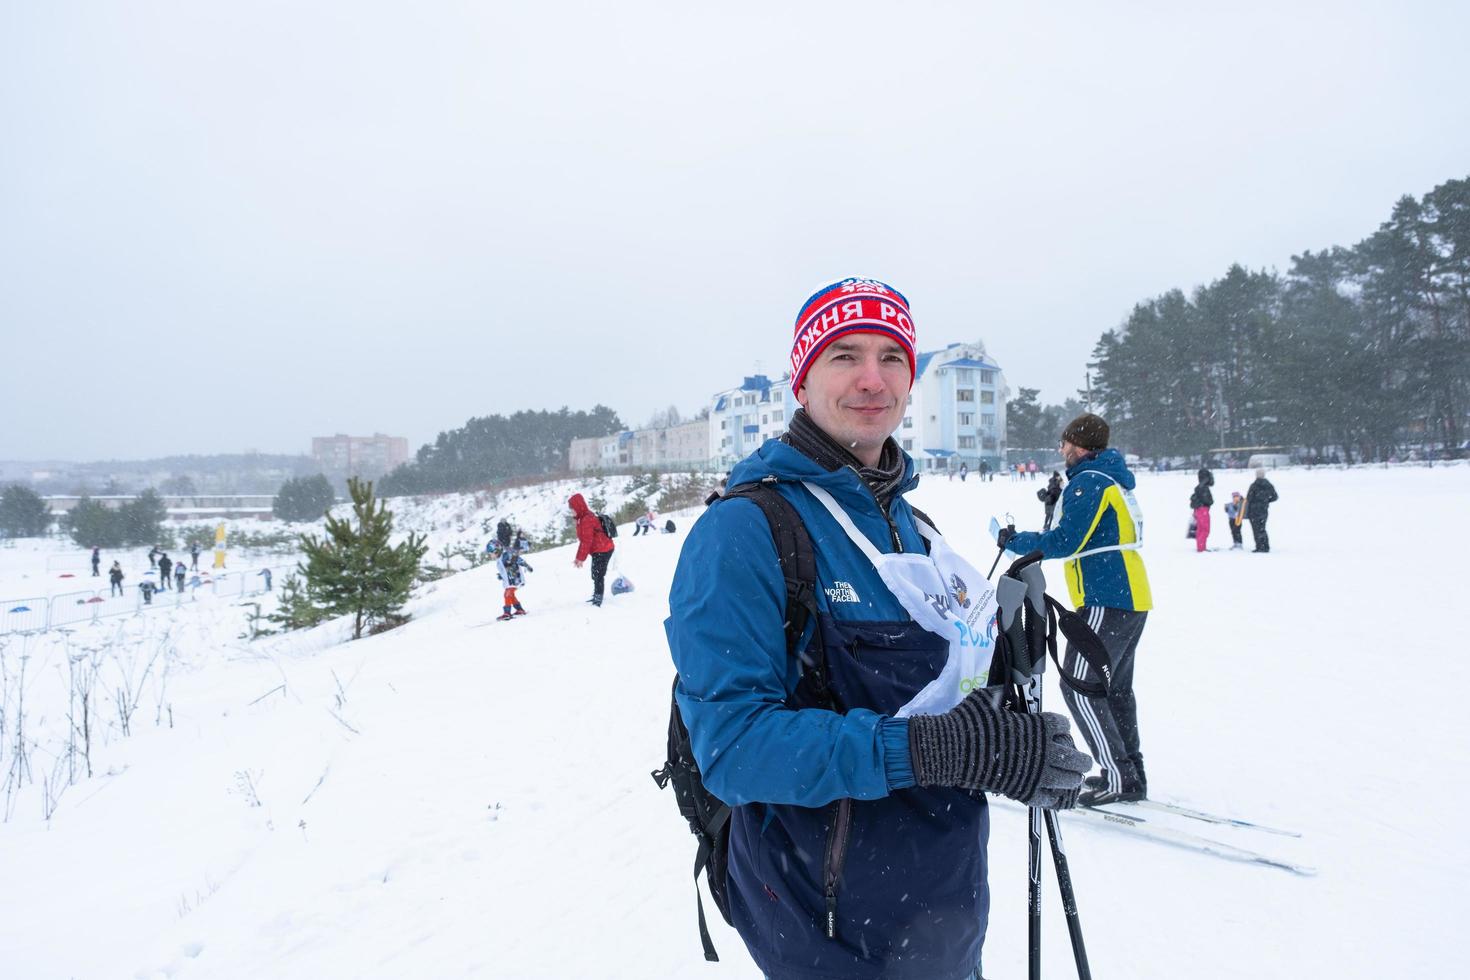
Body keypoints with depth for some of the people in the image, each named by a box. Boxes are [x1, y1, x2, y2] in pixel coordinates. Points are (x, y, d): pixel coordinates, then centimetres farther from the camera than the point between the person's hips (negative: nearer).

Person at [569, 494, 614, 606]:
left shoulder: (586, 520, -21)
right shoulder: (582, 519, 12)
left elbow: (586, 541, -24)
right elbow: (583, 541, 15)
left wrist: (581, 558, -19)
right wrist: (578, 558, 13)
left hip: (602, 551, -11)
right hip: (599, 550, 11)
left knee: (597, 576, -8)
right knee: (596, 575, 20)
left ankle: (598, 598, -4)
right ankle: (596, 597, 33)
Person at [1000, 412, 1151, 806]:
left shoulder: (1088, 481, -13)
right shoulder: (1114, 480, 18)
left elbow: (1066, 542, -18)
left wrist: (1014, 541, -6)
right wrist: (1061, 502, 16)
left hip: (1106, 601, -10)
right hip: (1131, 599, 10)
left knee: (1078, 686, -7)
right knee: (1116, 687, 17)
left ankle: (1119, 778, -7)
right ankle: (1130, 773, 24)